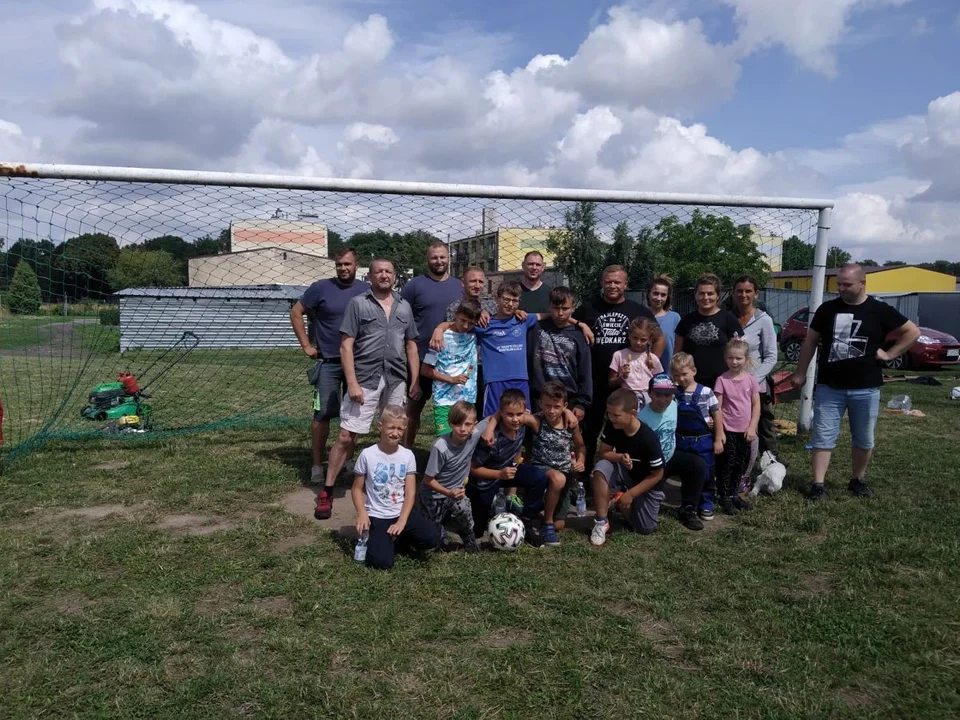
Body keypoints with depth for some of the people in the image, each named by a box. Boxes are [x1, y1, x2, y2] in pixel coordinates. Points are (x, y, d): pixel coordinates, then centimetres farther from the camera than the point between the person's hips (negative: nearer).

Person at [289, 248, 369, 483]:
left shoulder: (366, 290, 3)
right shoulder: (321, 288, -6)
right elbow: (296, 313, 0)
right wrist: (306, 345, -4)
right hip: (328, 362, -3)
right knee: (322, 414, -3)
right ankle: (317, 464, 6)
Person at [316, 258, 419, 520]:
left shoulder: (404, 306, 13)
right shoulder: (358, 303, 0)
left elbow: (411, 345, 17)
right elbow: (346, 345, -4)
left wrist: (415, 380, 9)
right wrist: (352, 383, -12)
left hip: (396, 380, 4)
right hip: (365, 380, -4)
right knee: (346, 436, -5)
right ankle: (327, 492, 4)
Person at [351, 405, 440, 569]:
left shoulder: (408, 455, -3)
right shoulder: (367, 454, -9)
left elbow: (410, 493, -3)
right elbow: (357, 489, -2)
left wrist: (402, 521, -15)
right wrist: (362, 514, -19)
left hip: (402, 512, 3)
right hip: (377, 516, -3)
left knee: (432, 538, -17)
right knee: (382, 561, -21)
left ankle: (396, 538, 8)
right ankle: (375, 539, 12)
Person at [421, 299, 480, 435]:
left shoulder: (474, 335, 7)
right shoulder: (442, 338, -4)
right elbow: (424, 370, -2)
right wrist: (452, 379, -9)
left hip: (468, 400, 4)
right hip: (444, 400, -4)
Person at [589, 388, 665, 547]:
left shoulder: (648, 439, -32)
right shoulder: (611, 426, -20)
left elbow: (657, 475, -21)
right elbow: (603, 452, -10)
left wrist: (630, 494, -20)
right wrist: (620, 458, -32)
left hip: (648, 484, -3)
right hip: (624, 473, 3)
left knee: (645, 529, -1)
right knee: (601, 468, -30)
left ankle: (625, 501, 29)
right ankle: (602, 522, -18)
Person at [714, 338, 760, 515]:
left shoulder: (751, 380, 0)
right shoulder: (722, 380, -10)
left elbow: (756, 405, 3)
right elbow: (717, 408, -10)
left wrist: (752, 427, -6)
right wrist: (719, 433, -14)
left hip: (745, 431, 4)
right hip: (728, 430, -4)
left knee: (741, 464, 15)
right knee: (726, 465, 3)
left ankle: (734, 495, 30)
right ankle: (725, 499, 13)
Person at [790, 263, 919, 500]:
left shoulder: (879, 310, -3)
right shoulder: (827, 309, 2)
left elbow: (913, 332, 5)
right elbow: (811, 341, 8)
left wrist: (889, 354, -4)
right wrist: (800, 373, 7)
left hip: (866, 389, 0)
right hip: (829, 387, 1)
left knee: (864, 439, 13)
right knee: (823, 437, 0)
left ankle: (858, 480, 30)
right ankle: (818, 484, 5)